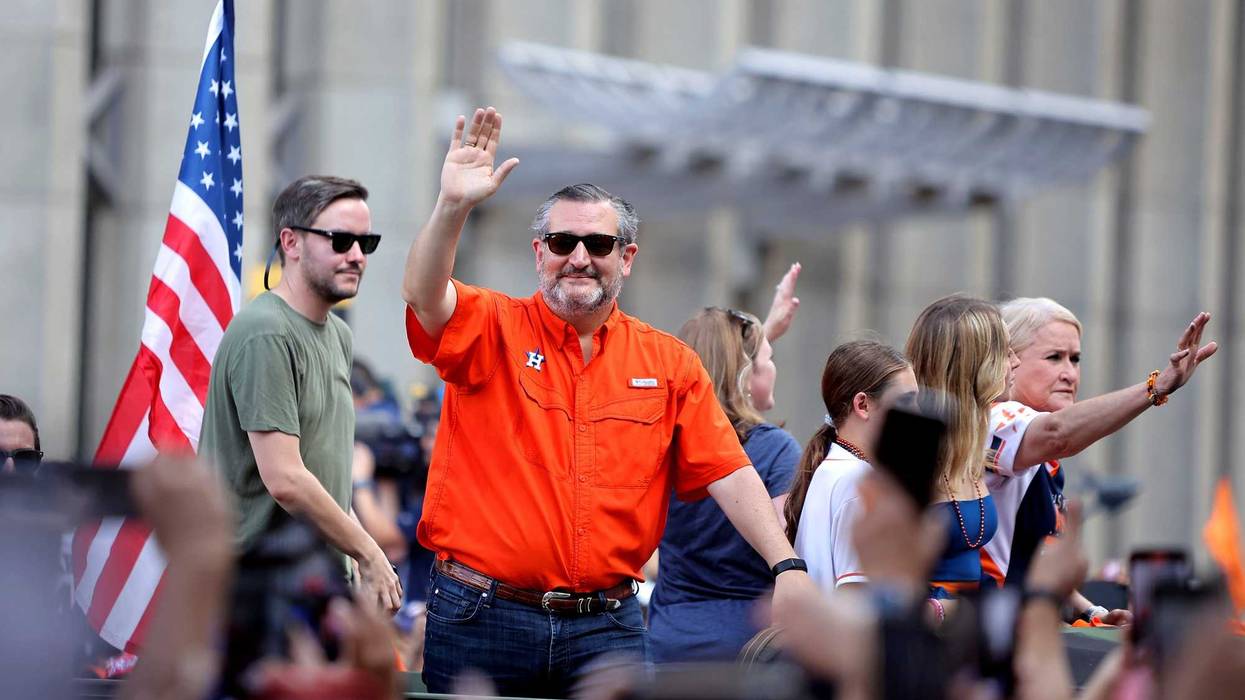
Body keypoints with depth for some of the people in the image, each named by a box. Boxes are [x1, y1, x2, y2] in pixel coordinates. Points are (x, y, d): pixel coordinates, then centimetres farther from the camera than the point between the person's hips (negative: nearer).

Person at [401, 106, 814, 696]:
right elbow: (424, 294, -19)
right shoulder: (492, 329, 2)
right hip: (483, 619, -2)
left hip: (606, 625, 2)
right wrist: (453, 205, -36)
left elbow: (727, 473, 4)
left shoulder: (669, 363, 8)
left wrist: (786, 565, -8)